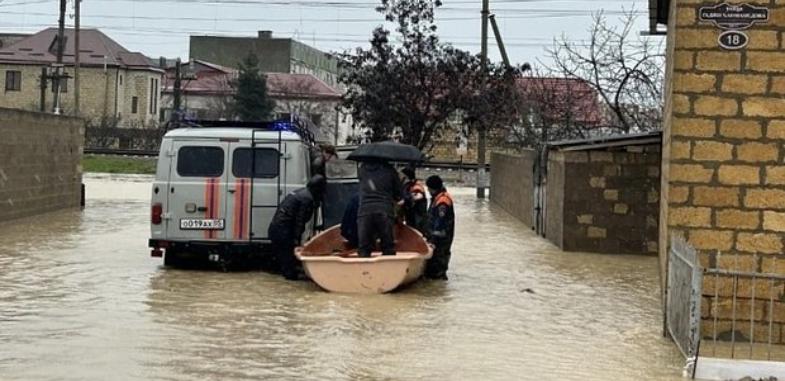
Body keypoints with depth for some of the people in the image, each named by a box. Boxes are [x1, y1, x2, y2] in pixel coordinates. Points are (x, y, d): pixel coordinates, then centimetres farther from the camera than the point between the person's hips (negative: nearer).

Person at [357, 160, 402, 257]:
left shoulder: (362, 169, 13)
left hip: (364, 211, 1)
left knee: (364, 250, 4)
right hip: (385, 211, -1)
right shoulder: (389, 169, 7)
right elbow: (398, 195, 11)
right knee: (388, 249, 3)